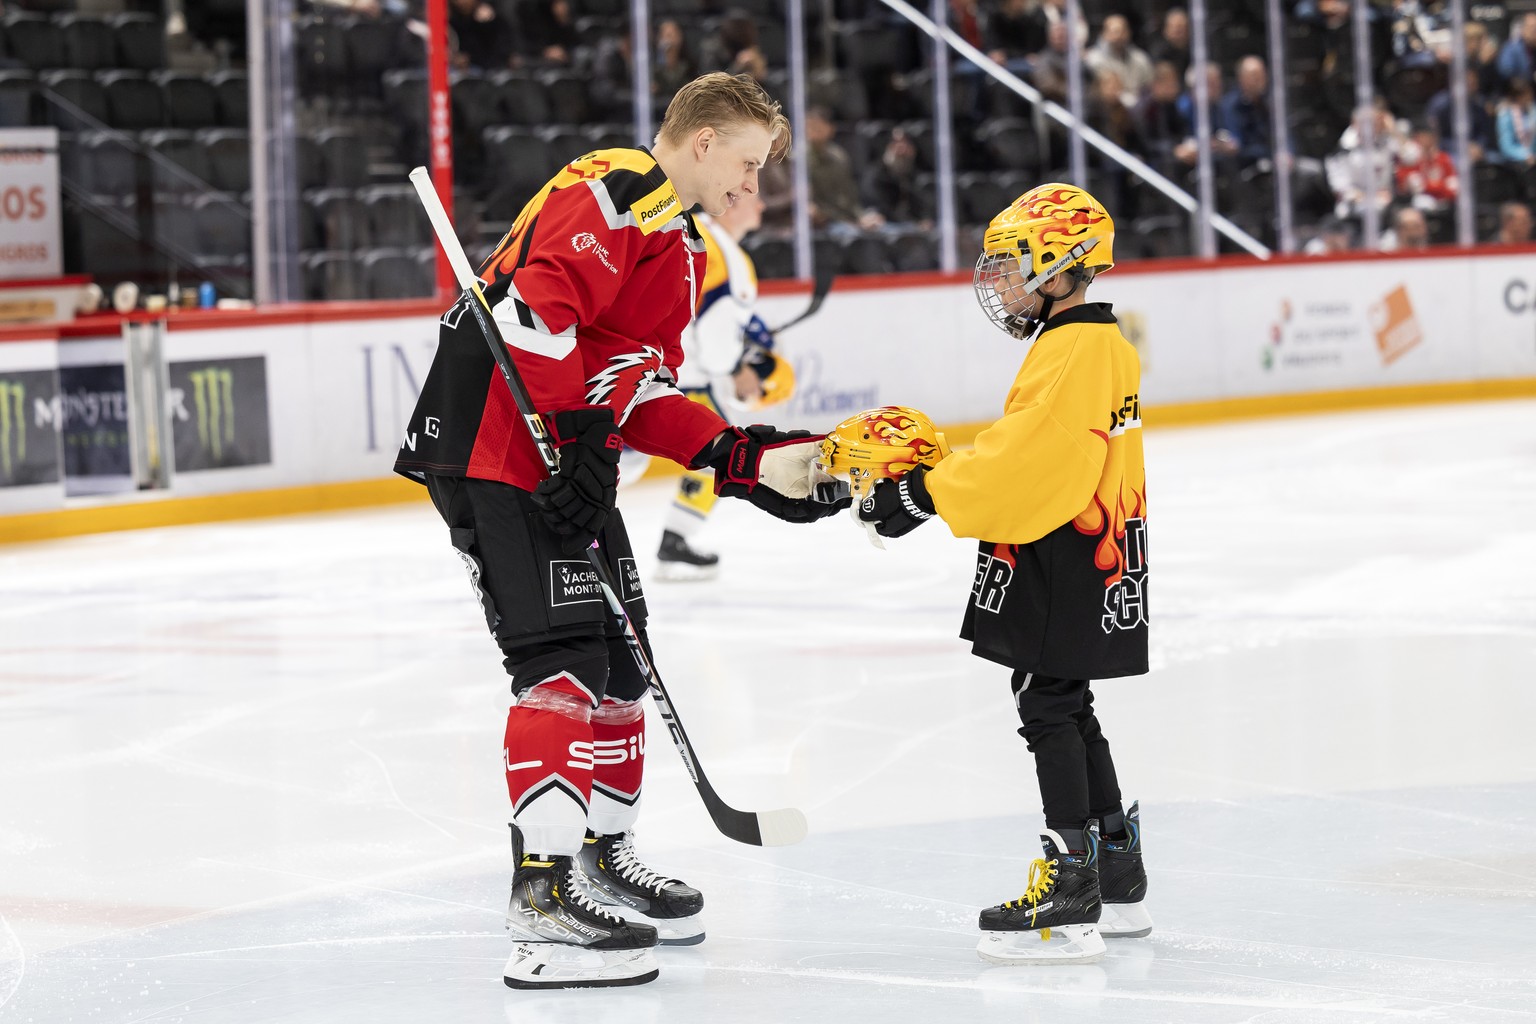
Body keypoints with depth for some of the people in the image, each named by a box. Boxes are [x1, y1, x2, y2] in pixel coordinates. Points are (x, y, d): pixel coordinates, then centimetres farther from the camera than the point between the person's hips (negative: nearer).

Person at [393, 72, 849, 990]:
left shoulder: (681, 249, 22)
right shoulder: (624, 191, -12)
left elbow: (642, 392, 19)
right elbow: (540, 303, -25)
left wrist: (744, 459, 8)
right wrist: (579, 431, -25)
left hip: (564, 451, 11)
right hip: (495, 445, -11)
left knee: (618, 655, 16)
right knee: (563, 661, -17)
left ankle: (605, 853, 31)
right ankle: (543, 890, -20)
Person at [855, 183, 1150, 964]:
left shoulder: (1069, 351, -18)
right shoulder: (1105, 343, 15)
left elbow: (1021, 461, -26)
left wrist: (923, 496, -22)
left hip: (1062, 558, -11)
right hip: (1098, 552, 11)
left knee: (1050, 709, -8)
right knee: (1067, 710, 17)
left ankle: (1070, 892, -10)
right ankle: (1118, 881, 23)